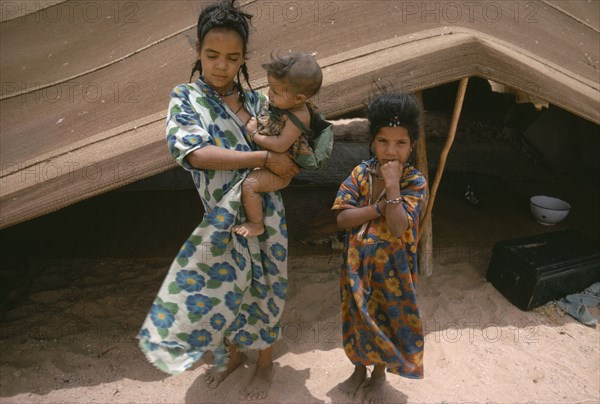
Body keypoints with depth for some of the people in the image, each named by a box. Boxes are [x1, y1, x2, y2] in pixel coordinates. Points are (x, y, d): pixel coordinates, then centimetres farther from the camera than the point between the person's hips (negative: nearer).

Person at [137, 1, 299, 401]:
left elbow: (282, 150, 13)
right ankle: (233, 353, 46)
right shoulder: (186, 98, -5)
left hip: (264, 214, 2)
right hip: (224, 219, -1)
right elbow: (194, 153, -22)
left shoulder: (256, 101, 3)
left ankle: (265, 362, 40)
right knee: (225, 287, 16)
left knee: (262, 288, 15)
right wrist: (265, 158, -24)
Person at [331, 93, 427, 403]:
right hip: (357, 265, 3)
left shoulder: (414, 182, -14)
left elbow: (398, 229, -26)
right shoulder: (360, 172, -7)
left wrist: (393, 186, -29)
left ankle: (379, 375, 43)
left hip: (391, 270, -2)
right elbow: (342, 218, -15)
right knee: (358, 317, 20)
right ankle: (359, 368, 46)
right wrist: (379, 207, -23)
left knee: (386, 319, 16)